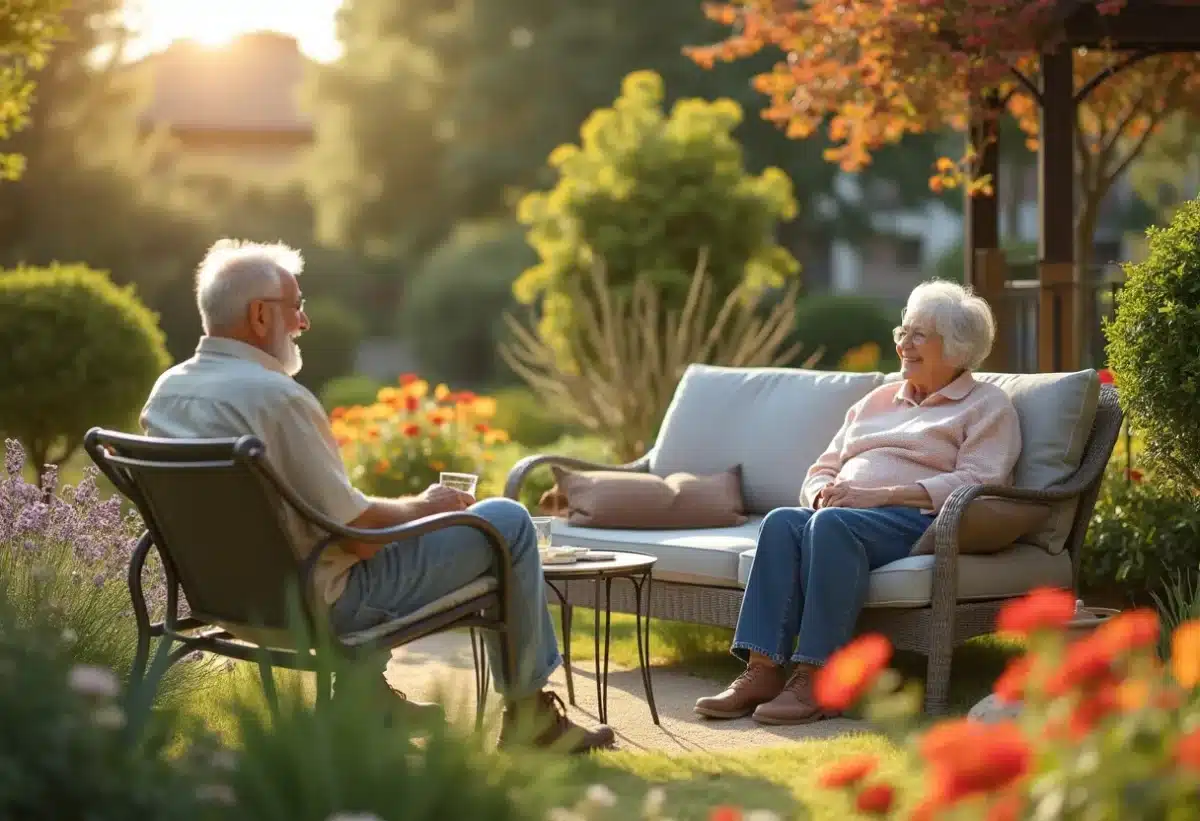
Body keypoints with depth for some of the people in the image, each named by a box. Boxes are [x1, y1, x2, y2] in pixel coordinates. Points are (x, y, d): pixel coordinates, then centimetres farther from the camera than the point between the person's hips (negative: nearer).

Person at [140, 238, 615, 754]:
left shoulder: (165, 392, 0)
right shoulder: (276, 396, -26)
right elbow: (358, 534, -23)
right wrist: (424, 507, -2)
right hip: (320, 604, -9)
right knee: (507, 522, 3)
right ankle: (528, 708, 16)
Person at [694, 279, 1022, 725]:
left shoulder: (987, 405, 11)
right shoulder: (877, 400, 30)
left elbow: (977, 483, -7)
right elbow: (822, 468, 27)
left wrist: (880, 494, -15)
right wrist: (823, 492, -1)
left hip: (918, 520, -6)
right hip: (845, 510, 6)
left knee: (833, 524, -37)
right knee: (782, 521, -29)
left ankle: (815, 679, -39)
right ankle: (762, 671, -38)